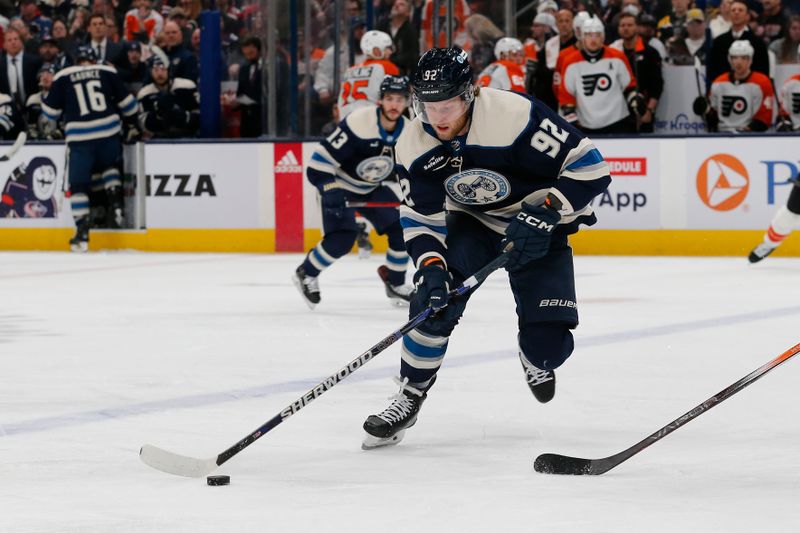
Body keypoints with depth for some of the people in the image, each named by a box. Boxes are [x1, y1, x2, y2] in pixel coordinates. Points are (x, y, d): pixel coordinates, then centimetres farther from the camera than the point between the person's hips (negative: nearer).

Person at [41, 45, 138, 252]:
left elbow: (51, 111, 10)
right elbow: (126, 101, 12)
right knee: (109, 166, 30)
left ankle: (82, 233, -5)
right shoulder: (107, 72, 9)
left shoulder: (62, 77, 6)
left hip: (79, 136, -2)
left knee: (79, 184, 3)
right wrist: (132, 124, 25)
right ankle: (115, 204, 11)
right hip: (109, 132, 2)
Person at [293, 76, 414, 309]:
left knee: (403, 228, -3)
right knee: (343, 237, -21)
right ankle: (306, 274, 2)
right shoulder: (359, 122, -29)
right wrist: (330, 190, -35)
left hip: (372, 189, 6)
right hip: (339, 185, -6)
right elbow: (322, 158, -29)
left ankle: (395, 284, 16)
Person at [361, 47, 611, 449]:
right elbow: (421, 218, -8)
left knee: (549, 341, -12)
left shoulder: (515, 116, -33)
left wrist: (545, 213, -35)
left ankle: (535, 360, 27)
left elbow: (589, 168, -28)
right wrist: (430, 266, -25)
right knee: (434, 299, -23)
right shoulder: (414, 145, -17)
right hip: (471, 222, 3)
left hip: (537, 226, -3)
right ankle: (409, 397, -6)